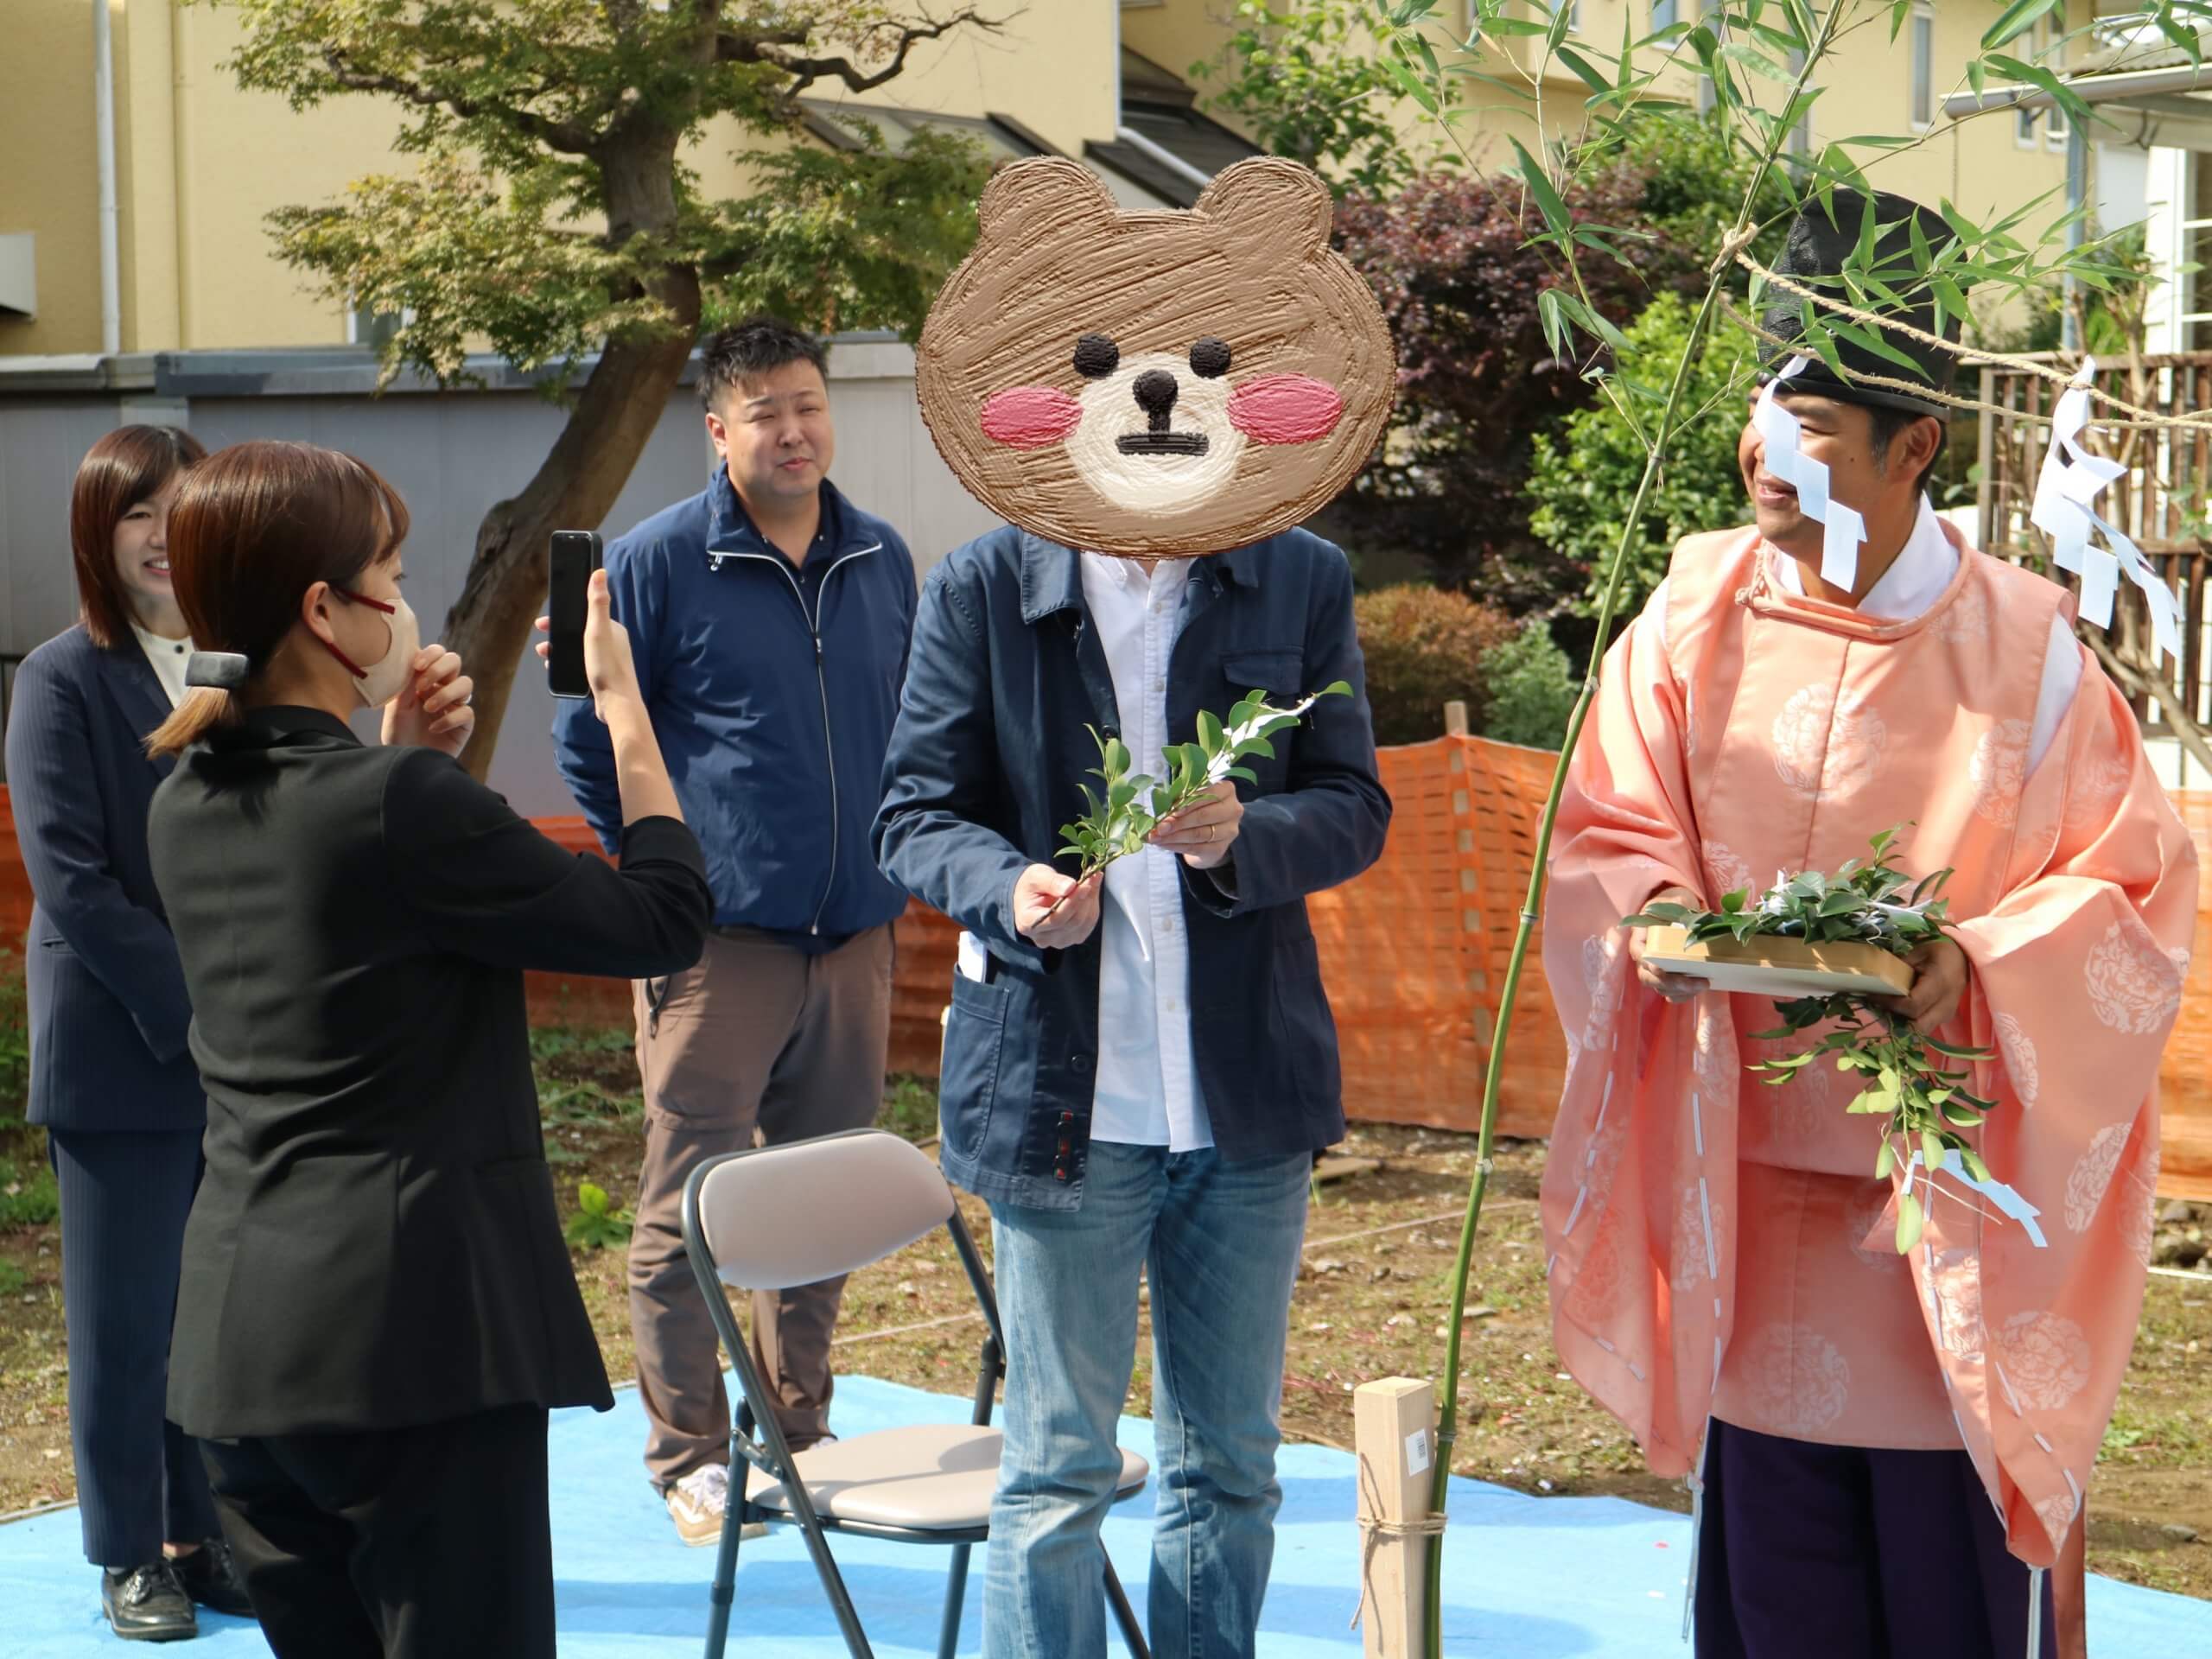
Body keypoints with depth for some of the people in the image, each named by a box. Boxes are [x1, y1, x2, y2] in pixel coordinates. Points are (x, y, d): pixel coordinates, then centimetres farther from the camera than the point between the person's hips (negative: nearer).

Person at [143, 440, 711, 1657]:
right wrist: (625, 710, 1)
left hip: (238, 1329, 8)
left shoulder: (185, 809, 6)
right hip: (413, 1329, -8)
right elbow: (663, 923, -9)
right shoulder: (405, 807, -18)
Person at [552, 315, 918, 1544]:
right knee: (689, 1204, -2)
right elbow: (588, 740, 0)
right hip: (717, 937, -5)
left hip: (854, 934, 5)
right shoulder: (659, 563, -5)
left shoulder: (883, 562, 10)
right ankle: (688, 1455, 10)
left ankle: (799, 1428, 26)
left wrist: (888, 860, 15)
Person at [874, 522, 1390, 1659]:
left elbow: (1354, 806, 2)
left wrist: (1244, 838, -19)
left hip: (1248, 1092, 2)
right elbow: (914, 817, 0)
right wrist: (1009, 891, -21)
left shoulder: (1302, 581, 4)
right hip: (1063, 1093, -2)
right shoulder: (981, 588, 0)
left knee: (1230, 1463, 14)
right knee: (1055, 1469, 4)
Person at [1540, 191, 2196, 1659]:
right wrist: (1656, 908, -15)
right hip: (1751, 1184, 3)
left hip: (1950, 1195, -2)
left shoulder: (2023, 646, -7)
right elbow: (1603, 836, 7)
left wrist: (1980, 962, -20)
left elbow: (2135, 889, -3)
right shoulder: (1696, 617, 1)